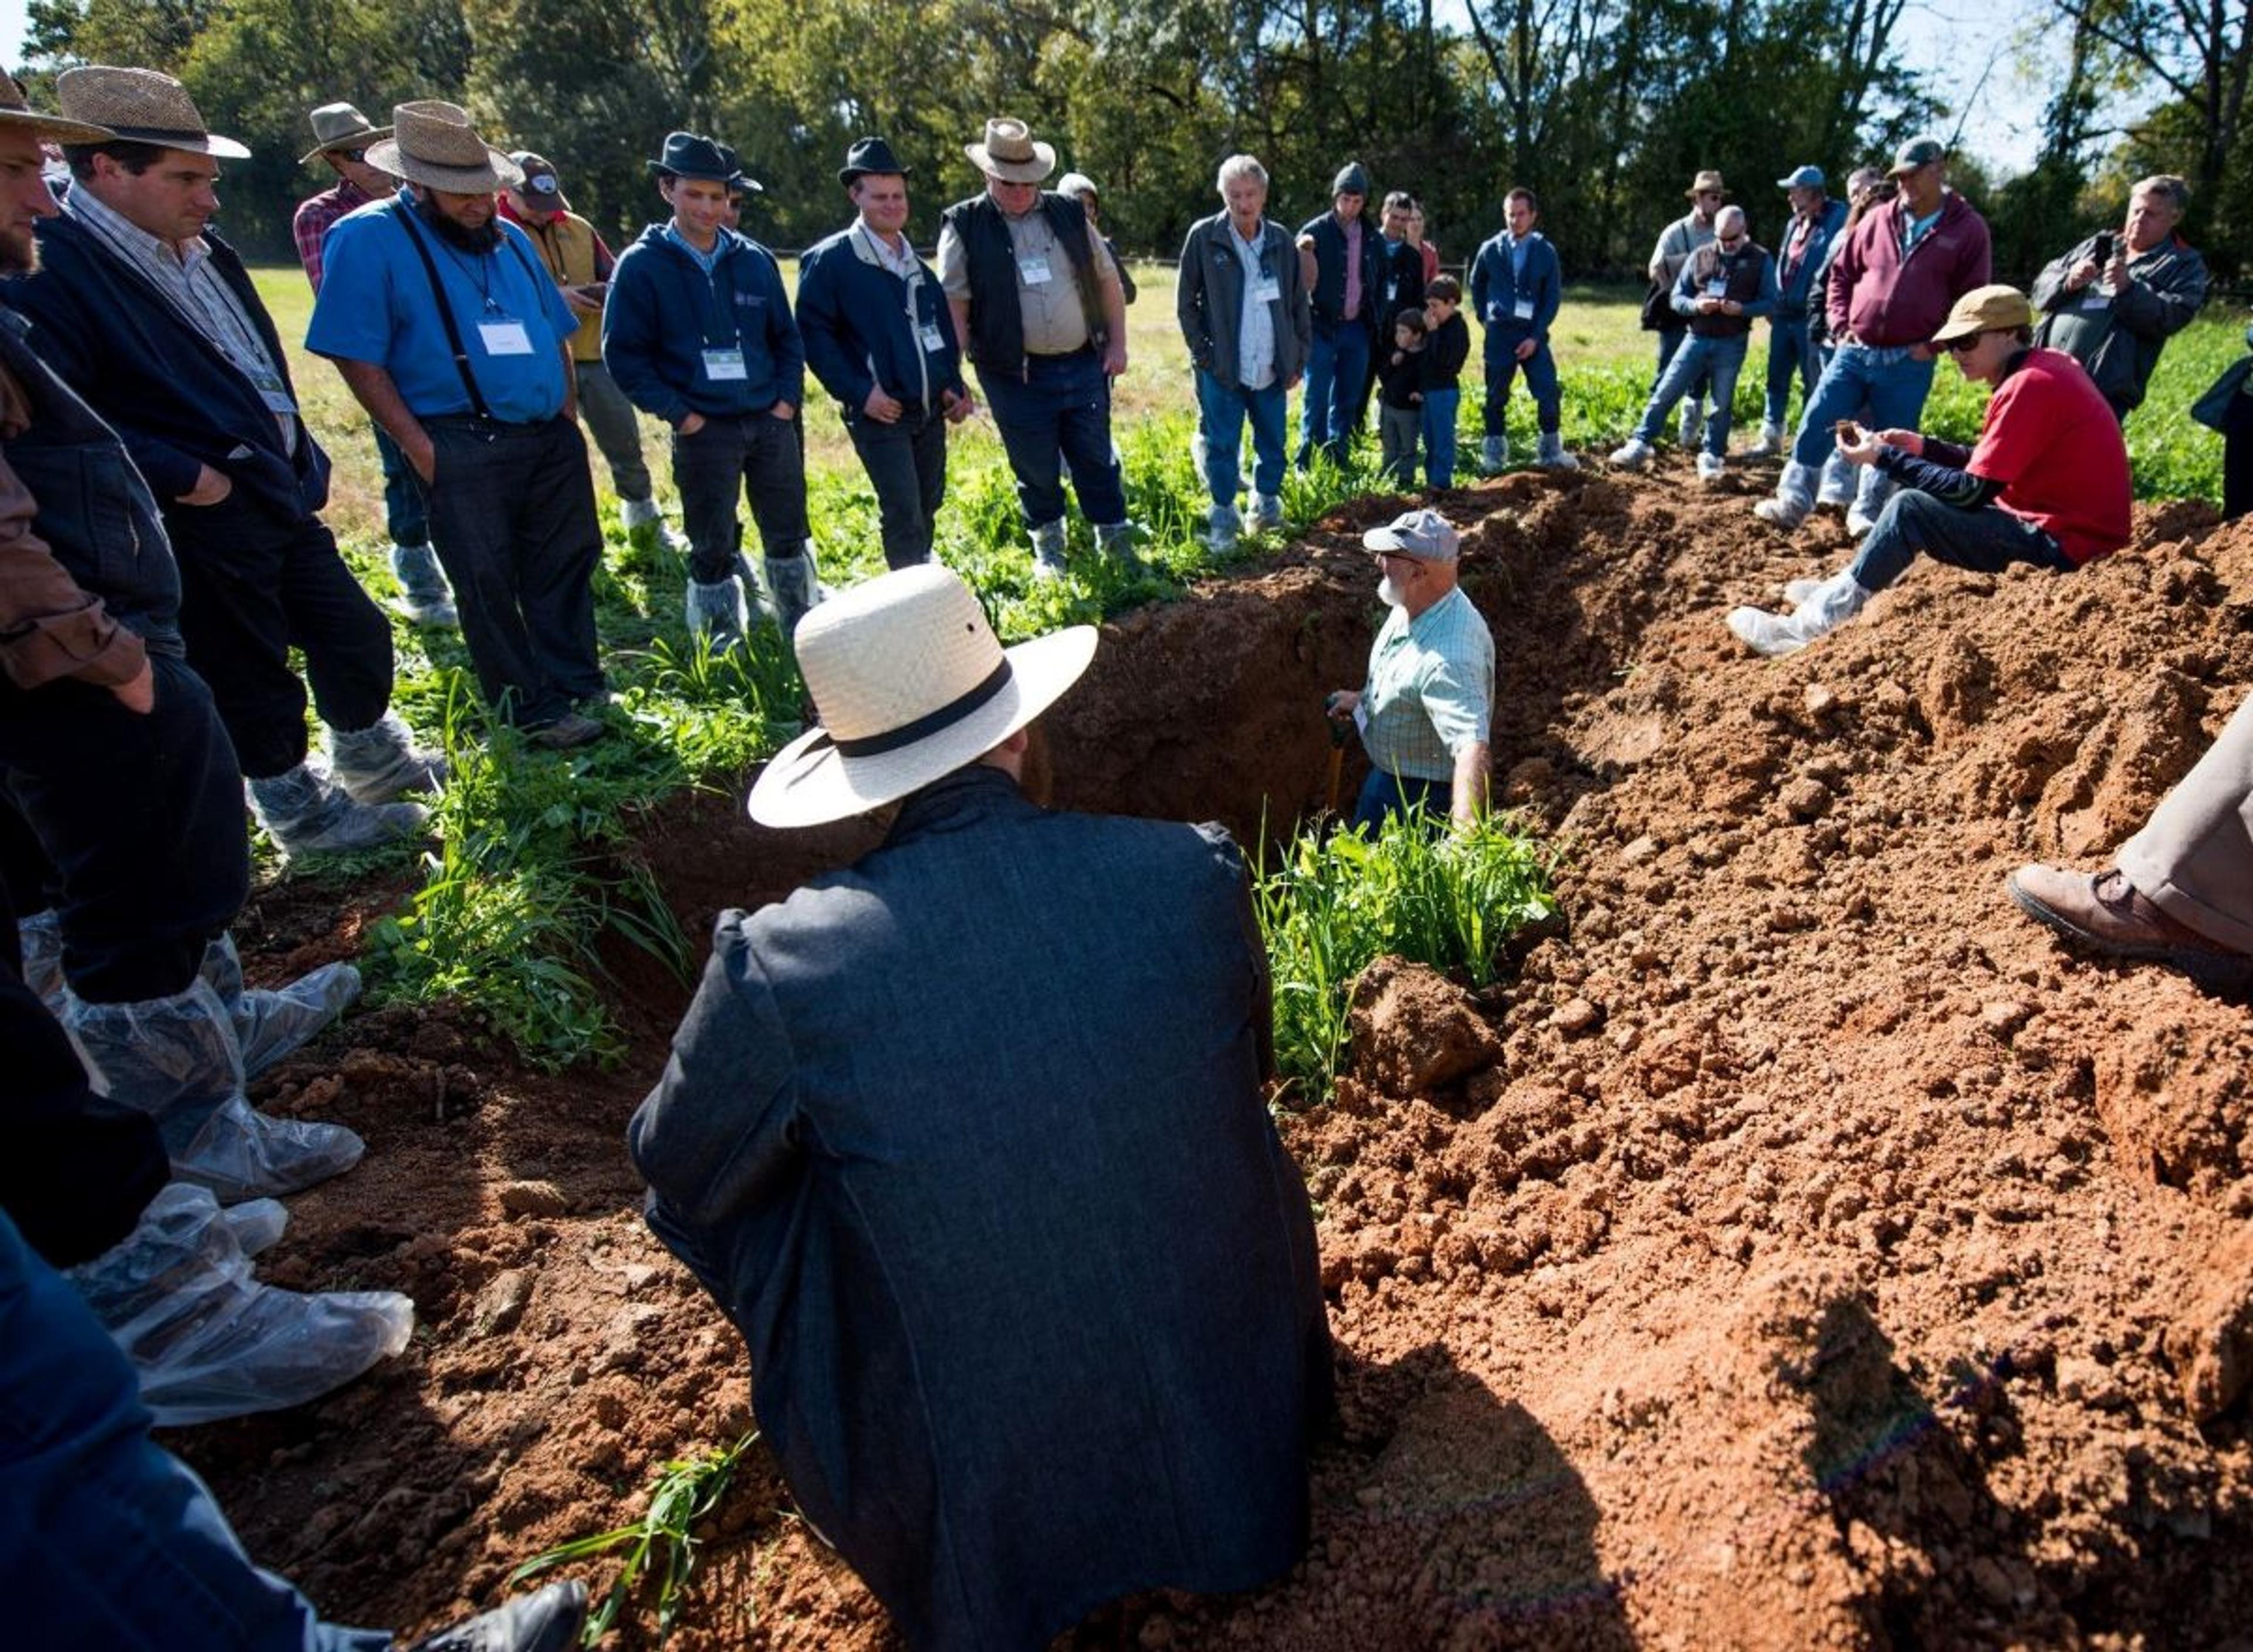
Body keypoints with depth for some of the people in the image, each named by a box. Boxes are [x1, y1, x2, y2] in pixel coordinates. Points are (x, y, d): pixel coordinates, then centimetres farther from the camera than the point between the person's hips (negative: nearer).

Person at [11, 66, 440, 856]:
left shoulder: (204, 251, 10)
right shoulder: (50, 267, -16)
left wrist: (298, 459, 13)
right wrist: (177, 474, -22)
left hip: (284, 497, 8)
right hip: (198, 525, -8)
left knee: (357, 635, 18)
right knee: (249, 679, 6)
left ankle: (376, 762, 39)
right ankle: (303, 812, 23)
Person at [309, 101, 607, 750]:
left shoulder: (510, 239, 16)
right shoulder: (370, 239, -4)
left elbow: (554, 335, 23)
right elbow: (358, 357, -9)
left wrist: (569, 414, 10)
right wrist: (417, 445, -14)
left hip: (550, 439, 6)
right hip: (464, 448, -6)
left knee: (570, 564, 9)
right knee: (488, 587, -1)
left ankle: (578, 690, 21)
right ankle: (532, 712, 9)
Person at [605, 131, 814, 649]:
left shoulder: (755, 260, 8)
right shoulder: (641, 266, -2)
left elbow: (787, 337, 15)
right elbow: (623, 355, -3)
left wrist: (788, 399, 2)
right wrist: (678, 414, -10)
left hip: (771, 422, 3)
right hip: (703, 432, -3)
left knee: (789, 534, 10)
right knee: (713, 548, 4)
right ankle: (723, 647, 17)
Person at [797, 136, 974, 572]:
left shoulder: (915, 260, 15)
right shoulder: (829, 260, -6)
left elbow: (943, 326, 20)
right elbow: (814, 333, -11)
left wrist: (953, 385, 7)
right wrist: (859, 393, -18)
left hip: (931, 409, 7)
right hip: (880, 411, -6)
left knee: (928, 508, 12)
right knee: (903, 516, -10)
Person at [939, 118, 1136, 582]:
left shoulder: (1069, 214, 8)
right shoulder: (964, 226, -3)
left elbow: (1108, 279, 14)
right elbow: (953, 304, -7)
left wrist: (1118, 343, 7)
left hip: (1084, 365, 3)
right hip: (1016, 376, -2)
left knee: (1097, 460, 10)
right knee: (1036, 469, 8)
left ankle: (1115, 539, 26)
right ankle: (1048, 547, 28)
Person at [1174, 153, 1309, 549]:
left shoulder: (1280, 241, 6)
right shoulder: (1203, 237, -3)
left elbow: (1300, 304, 11)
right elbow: (1185, 301, 0)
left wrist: (1299, 359, 6)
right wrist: (1203, 353, -7)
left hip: (1272, 368, 3)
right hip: (1222, 368, -3)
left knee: (1273, 445, 10)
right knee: (1221, 446, 2)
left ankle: (1266, 503, 28)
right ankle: (1224, 515, 15)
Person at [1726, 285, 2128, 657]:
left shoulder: (2030, 386, -18)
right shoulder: (2048, 365, 11)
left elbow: (1973, 491, -19)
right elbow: (1988, 465, 16)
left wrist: (1885, 458, -13)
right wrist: (1924, 446, 6)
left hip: (2062, 546, -10)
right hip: (2084, 532, 10)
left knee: (1909, 507, -16)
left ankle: (1817, 623, -15)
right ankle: (1846, 590, 15)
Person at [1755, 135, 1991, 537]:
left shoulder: (1968, 229, 0)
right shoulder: (1879, 219, 8)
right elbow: (1841, 273, 16)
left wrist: (1934, 343, -8)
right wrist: (1840, 326, 4)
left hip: (1909, 364, -2)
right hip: (1854, 351, 2)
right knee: (1815, 425, -7)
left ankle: (1866, 515, 17)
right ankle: (1793, 502, -1)